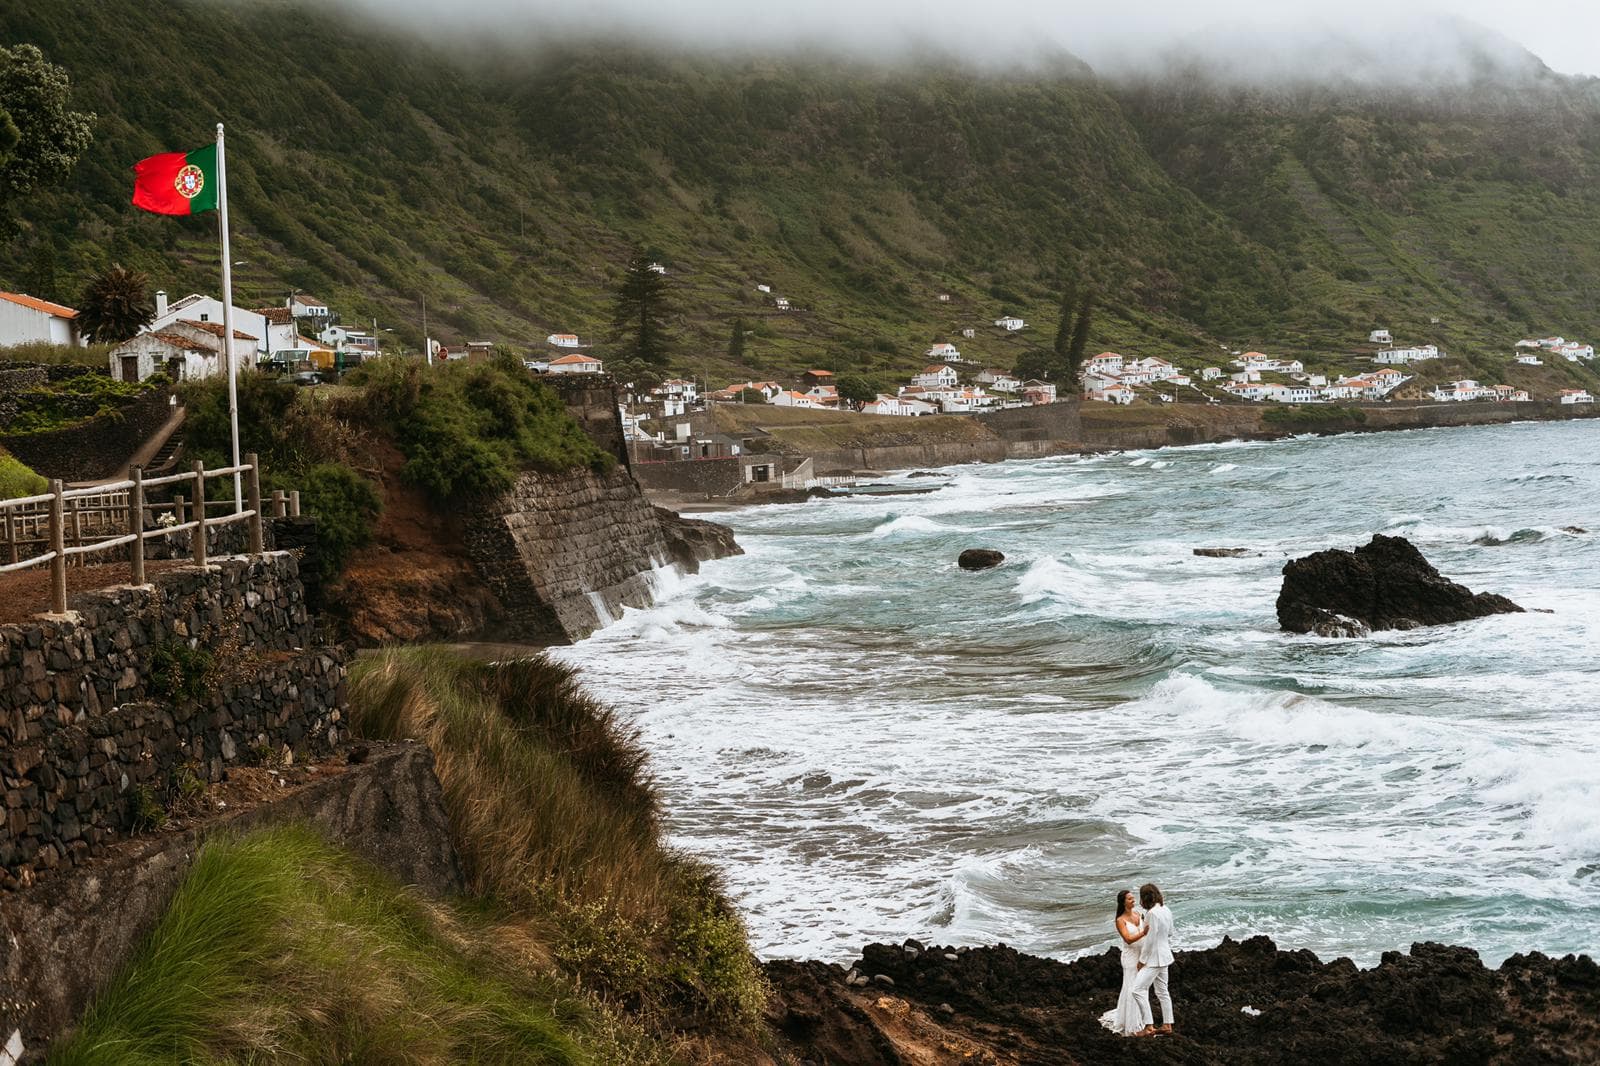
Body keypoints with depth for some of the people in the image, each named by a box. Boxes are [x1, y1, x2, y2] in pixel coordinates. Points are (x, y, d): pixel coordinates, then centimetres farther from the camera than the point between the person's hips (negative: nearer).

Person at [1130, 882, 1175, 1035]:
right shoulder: (1166, 910, 6)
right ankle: (1167, 1025, 23)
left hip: (1154, 959, -10)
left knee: (1138, 989, -12)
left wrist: (1142, 960, -14)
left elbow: (1150, 939, -22)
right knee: (1162, 991, 17)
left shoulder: (1152, 913, -23)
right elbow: (1169, 934, 15)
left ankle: (1149, 1026, -15)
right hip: (1164, 956, 10)